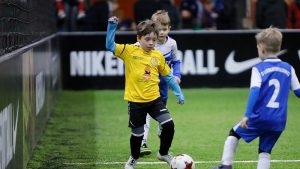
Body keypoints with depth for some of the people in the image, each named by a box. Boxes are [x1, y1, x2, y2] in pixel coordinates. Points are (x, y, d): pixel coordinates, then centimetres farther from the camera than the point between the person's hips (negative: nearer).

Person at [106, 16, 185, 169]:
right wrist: (112, 27, -26)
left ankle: (163, 153, 14)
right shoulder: (129, 51, -6)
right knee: (137, 133, 7)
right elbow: (110, 46, -15)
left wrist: (179, 93, 14)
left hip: (154, 99, 3)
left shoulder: (158, 56, 3)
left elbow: (168, 76, 13)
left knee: (169, 124, -11)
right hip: (135, 101, -3)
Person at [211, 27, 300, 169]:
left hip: (260, 116, -3)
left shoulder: (259, 69, -5)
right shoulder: (288, 69, 7)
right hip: (279, 122, 3)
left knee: (234, 134, 20)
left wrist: (247, 115, -21)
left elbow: (254, 91, -17)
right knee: (265, 151, 10)